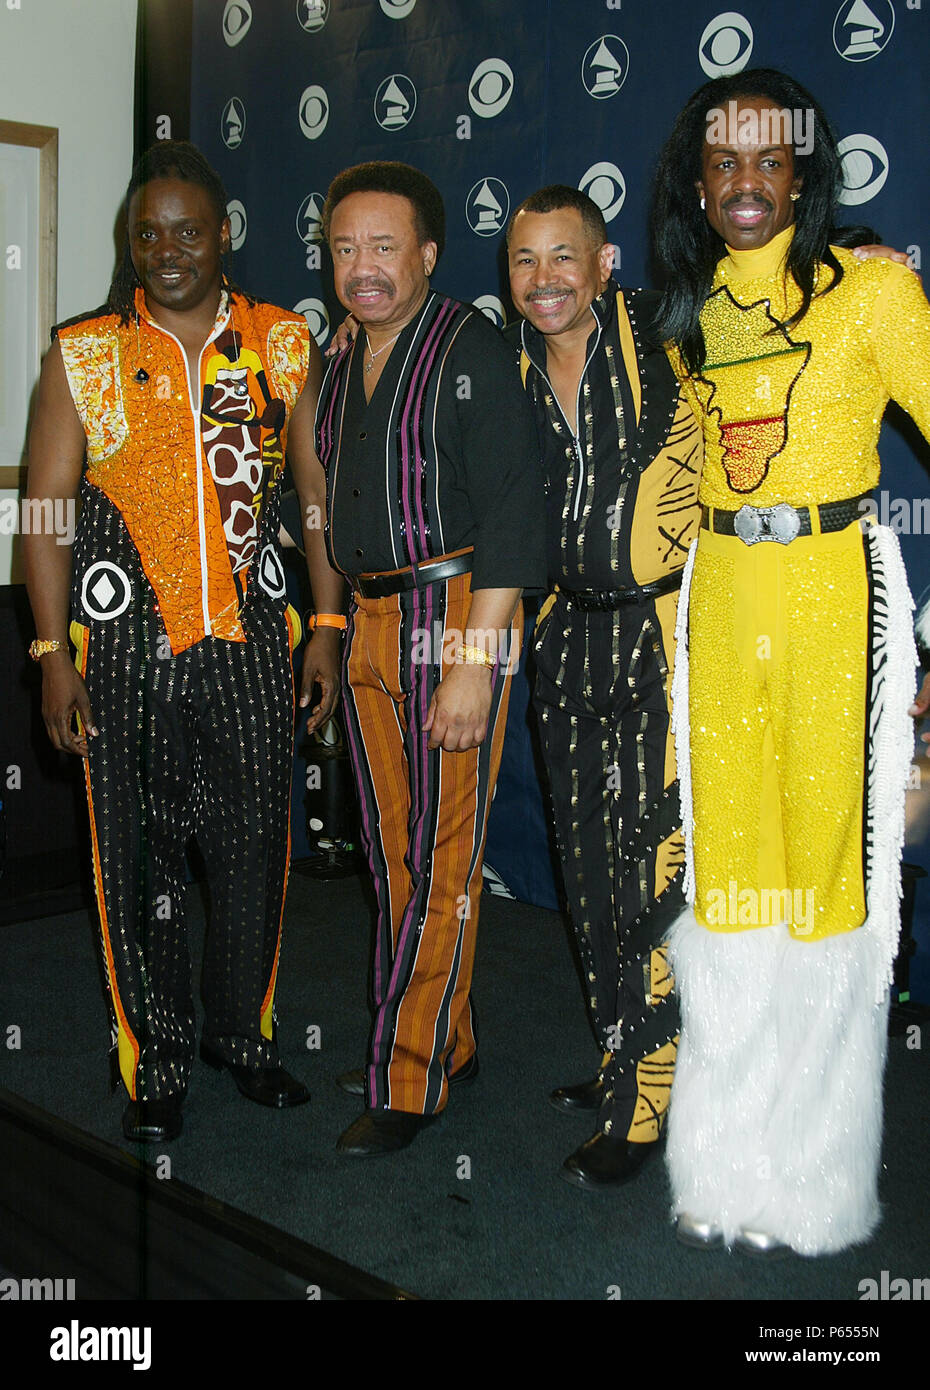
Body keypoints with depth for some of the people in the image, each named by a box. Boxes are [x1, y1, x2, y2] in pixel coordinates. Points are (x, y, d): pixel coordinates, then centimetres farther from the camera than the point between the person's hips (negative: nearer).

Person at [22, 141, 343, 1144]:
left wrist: (326, 627, 3)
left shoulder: (282, 345, 7)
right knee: (138, 857, 5)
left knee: (255, 847, 6)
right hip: (126, 648, -1)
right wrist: (53, 654, -6)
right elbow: (46, 511, 1)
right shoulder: (82, 355, 3)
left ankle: (240, 1031, 29)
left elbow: (319, 491, 9)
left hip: (252, 645, 1)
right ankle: (155, 1061, 23)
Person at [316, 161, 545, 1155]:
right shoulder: (338, 370, 16)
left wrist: (475, 660, -21)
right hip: (366, 624, 8)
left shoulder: (471, 354, -8)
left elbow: (510, 512, -15)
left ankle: (410, 1080, 7)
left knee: (440, 858, -2)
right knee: (392, 850, 12)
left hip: (452, 609, -8)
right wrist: (330, 635, 15)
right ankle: (447, 1040, 27)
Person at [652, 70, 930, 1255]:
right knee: (722, 872, 7)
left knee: (824, 868, 0)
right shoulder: (690, 313, 13)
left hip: (834, 593, -4)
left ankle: (811, 1177, 20)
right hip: (719, 598, 4)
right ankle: (729, 1168, 23)